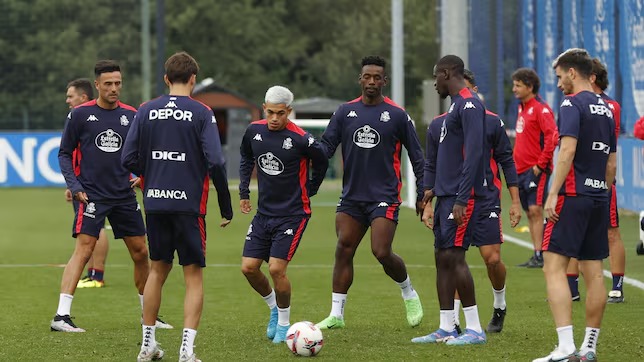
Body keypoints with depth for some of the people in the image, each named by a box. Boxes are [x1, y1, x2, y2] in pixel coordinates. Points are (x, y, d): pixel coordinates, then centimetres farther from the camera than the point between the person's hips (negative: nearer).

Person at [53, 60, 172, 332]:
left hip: (124, 195, 5)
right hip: (91, 195, -4)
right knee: (83, 249, -16)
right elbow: (64, 153, 2)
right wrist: (74, 185, -9)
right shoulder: (80, 115, -3)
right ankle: (61, 316, -19)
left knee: (140, 252, 8)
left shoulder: (130, 116, 7)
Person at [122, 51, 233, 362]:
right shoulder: (201, 113, -6)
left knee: (158, 270, 19)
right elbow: (215, 162, -14)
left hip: (155, 203, 4)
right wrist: (226, 206, -4)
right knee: (193, 276, 4)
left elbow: (128, 159, 1)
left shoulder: (146, 111, 3)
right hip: (189, 205, -4)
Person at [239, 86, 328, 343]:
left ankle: (284, 324, 7)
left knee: (276, 268, -14)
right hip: (264, 213, 6)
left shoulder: (300, 139, -17)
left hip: (293, 214, -6)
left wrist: (309, 190, 8)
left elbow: (321, 162, 2)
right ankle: (274, 308, 26)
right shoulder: (254, 131, -1)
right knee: (249, 267, 0)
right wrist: (244, 192, 14)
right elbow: (246, 158, 20)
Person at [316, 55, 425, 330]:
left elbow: (416, 156, 3)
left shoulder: (397, 115, -1)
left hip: (384, 196, -4)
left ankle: (409, 295, 14)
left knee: (381, 253, -13)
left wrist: (421, 194, 0)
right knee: (343, 250, -1)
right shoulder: (346, 112, 7)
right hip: (352, 195, 4)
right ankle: (336, 314, 5)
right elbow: (327, 145, 4)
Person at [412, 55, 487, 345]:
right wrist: (429, 196, 20)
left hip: (461, 196, -10)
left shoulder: (469, 105, -12)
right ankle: (446, 329, 12)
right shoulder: (455, 106, 20)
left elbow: (473, 154, -20)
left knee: (453, 256, -11)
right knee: (442, 257, 8)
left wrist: (461, 199, -23)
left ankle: (475, 329, -8)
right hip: (446, 195, 10)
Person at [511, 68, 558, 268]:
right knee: (530, 212, 9)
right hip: (521, 169, 9)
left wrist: (540, 164, -19)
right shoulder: (522, 108, 16)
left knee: (535, 210, -11)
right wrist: (515, 161, 15)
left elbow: (552, 137, -20)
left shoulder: (541, 108, -11)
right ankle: (536, 255, 12)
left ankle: (540, 256, -11)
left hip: (535, 170, -9)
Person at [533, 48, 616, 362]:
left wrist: (553, 194, -18)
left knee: (554, 267, -9)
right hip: (599, 197, 8)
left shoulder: (572, 104, -8)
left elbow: (567, 151, -19)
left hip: (574, 195, -8)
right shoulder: (606, 109, 16)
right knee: (593, 272, 8)